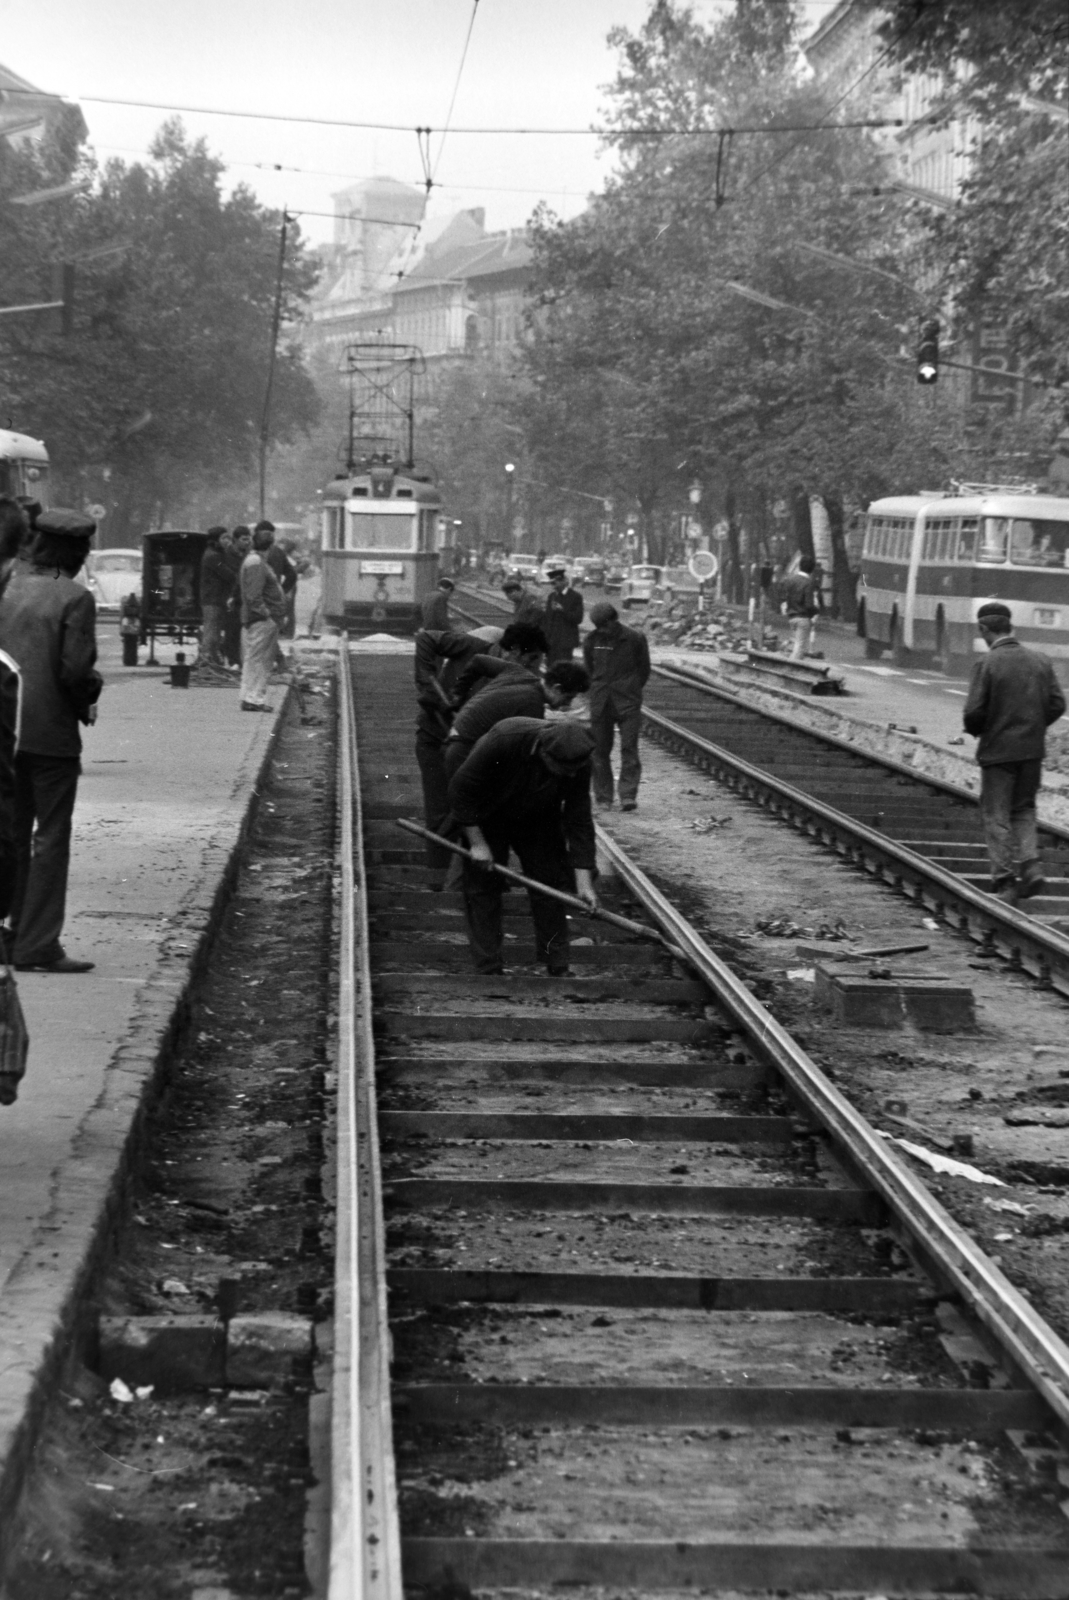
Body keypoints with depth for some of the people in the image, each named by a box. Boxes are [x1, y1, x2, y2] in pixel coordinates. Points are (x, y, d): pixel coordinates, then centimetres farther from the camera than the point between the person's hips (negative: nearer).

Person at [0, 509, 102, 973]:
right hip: (52, 732, -6)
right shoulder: (74, 598, -12)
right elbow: (76, 669, -18)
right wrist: (87, 702, 2)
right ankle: (37, 946, 1)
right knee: (51, 838, 1)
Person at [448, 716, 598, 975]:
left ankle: (558, 968, 9)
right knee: (482, 887, -6)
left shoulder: (578, 762, -28)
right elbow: (461, 788, -29)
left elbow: (579, 821, -21)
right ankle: (489, 970, 1)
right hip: (487, 816, -3)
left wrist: (583, 882, -23)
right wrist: (476, 843, -25)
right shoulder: (504, 740, -40)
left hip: (538, 819, 3)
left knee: (552, 883, -1)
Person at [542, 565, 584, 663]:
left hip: (565, 641, -5)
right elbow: (546, 617, 15)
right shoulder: (551, 596, 15)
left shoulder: (575, 596, -3)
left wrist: (562, 610, -21)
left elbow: (578, 618, -9)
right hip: (550, 642, 5)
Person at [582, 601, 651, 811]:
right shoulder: (591, 640, 3)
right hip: (600, 703, 3)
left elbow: (644, 669, 8)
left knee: (629, 748, -10)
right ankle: (603, 798, 12)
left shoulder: (635, 639, -5)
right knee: (600, 750, 4)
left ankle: (628, 796, -13)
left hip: (628, 702, -3)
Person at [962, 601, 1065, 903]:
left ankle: (1005, 883, 4)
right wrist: (1034, 727, 14)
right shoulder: (1040, 662, 3)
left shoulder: (987, 663, -13)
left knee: (996, 816, 6)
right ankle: (1030, 868, 4)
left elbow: (974, 711, -16)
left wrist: (975, 730, 4)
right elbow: (1057, 705, 2)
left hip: (998, 750, -5)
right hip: (1033, 749, 5)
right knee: (1024, 810, 20)